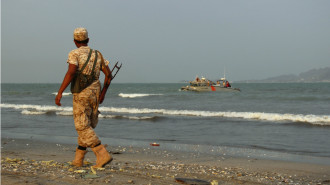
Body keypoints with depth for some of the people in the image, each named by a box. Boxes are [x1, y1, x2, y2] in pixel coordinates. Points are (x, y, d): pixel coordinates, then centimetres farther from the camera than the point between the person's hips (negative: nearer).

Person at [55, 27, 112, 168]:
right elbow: (108, 74, 8)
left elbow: (71, 72, -21)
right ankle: (78, 159, 18)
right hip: (95, 93, 6)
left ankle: (103, 155, -16)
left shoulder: (74, 54, -5)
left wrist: (60, 92, -19)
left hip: (81, 95, -6)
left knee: (83, 127, -4)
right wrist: (103, 92, 18)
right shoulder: (97, 54, 12)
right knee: (87, 126, 14)